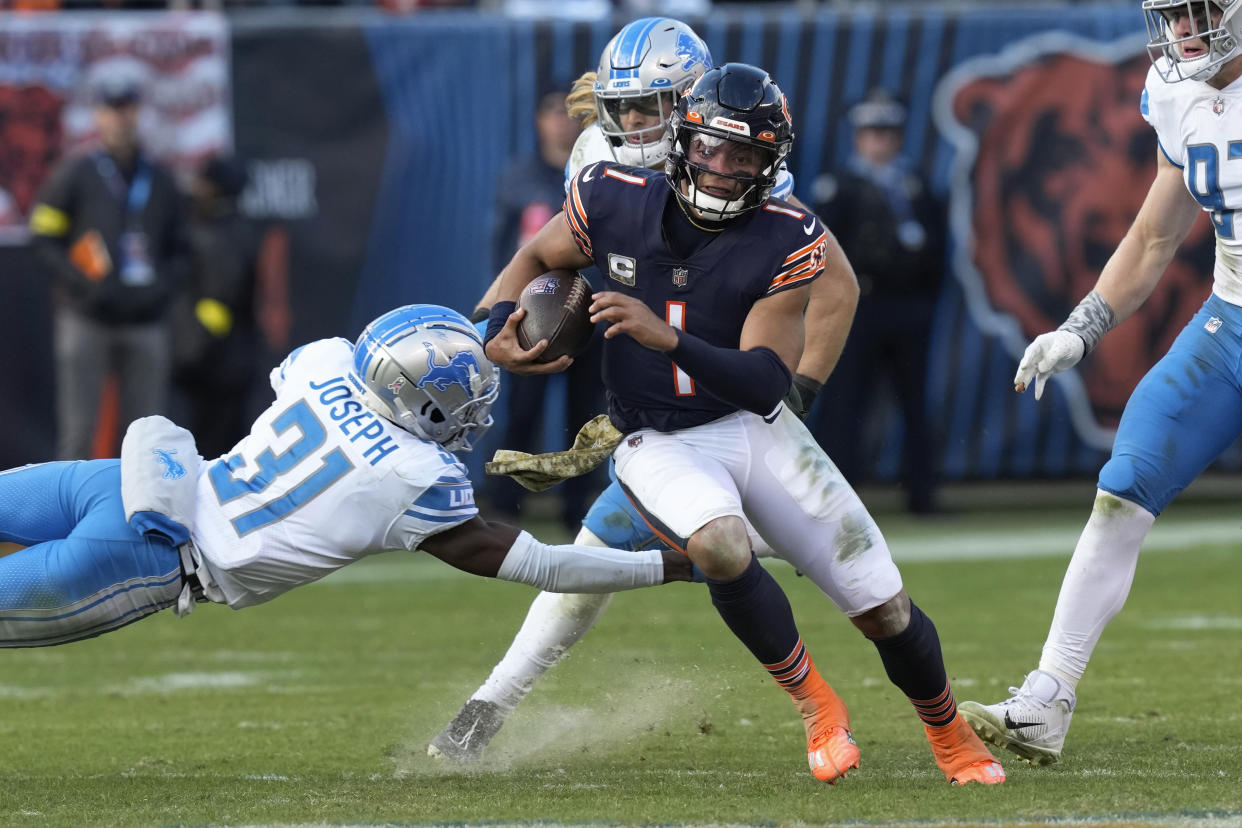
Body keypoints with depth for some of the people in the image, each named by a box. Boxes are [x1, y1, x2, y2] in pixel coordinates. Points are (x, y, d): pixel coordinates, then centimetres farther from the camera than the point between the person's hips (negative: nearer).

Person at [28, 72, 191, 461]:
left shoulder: (161, 181, 14)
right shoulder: (74, 174, 2)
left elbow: (179, 250, 20)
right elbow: (44, 237, -1)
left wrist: (164, 286, -1)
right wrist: (86, 285, -13)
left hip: (145, 323, 4)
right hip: (86, 319, -4)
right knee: (78, 428, -6)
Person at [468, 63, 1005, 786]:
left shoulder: (787, 243, -16)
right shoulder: (617, 202, -11)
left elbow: (767, 381, -23)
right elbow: (538, 258, 10)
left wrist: (666, 339, -38)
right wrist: (499, 331, -10)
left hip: (755, 427, 1)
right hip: (658, 445, -1)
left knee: (885, 608, 1)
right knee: (722, 548, -35)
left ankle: (950, 734, 32)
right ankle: (816, 706, -11)